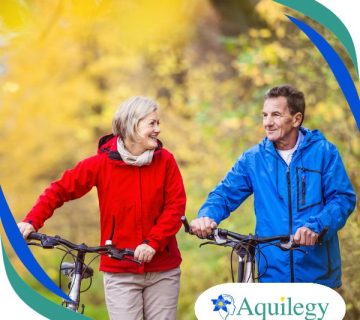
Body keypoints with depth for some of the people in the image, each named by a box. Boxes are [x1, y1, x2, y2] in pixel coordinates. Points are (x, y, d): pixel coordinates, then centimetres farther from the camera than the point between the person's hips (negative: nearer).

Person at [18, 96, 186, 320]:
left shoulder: (165, 161, 0)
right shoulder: (103, 163, -4)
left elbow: (175, 206, -3)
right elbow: (61, 190, 1)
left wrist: (153, 242, -15)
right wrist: (32, 222, -11)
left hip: (162, 270, 2)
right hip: (120, 271, -1)